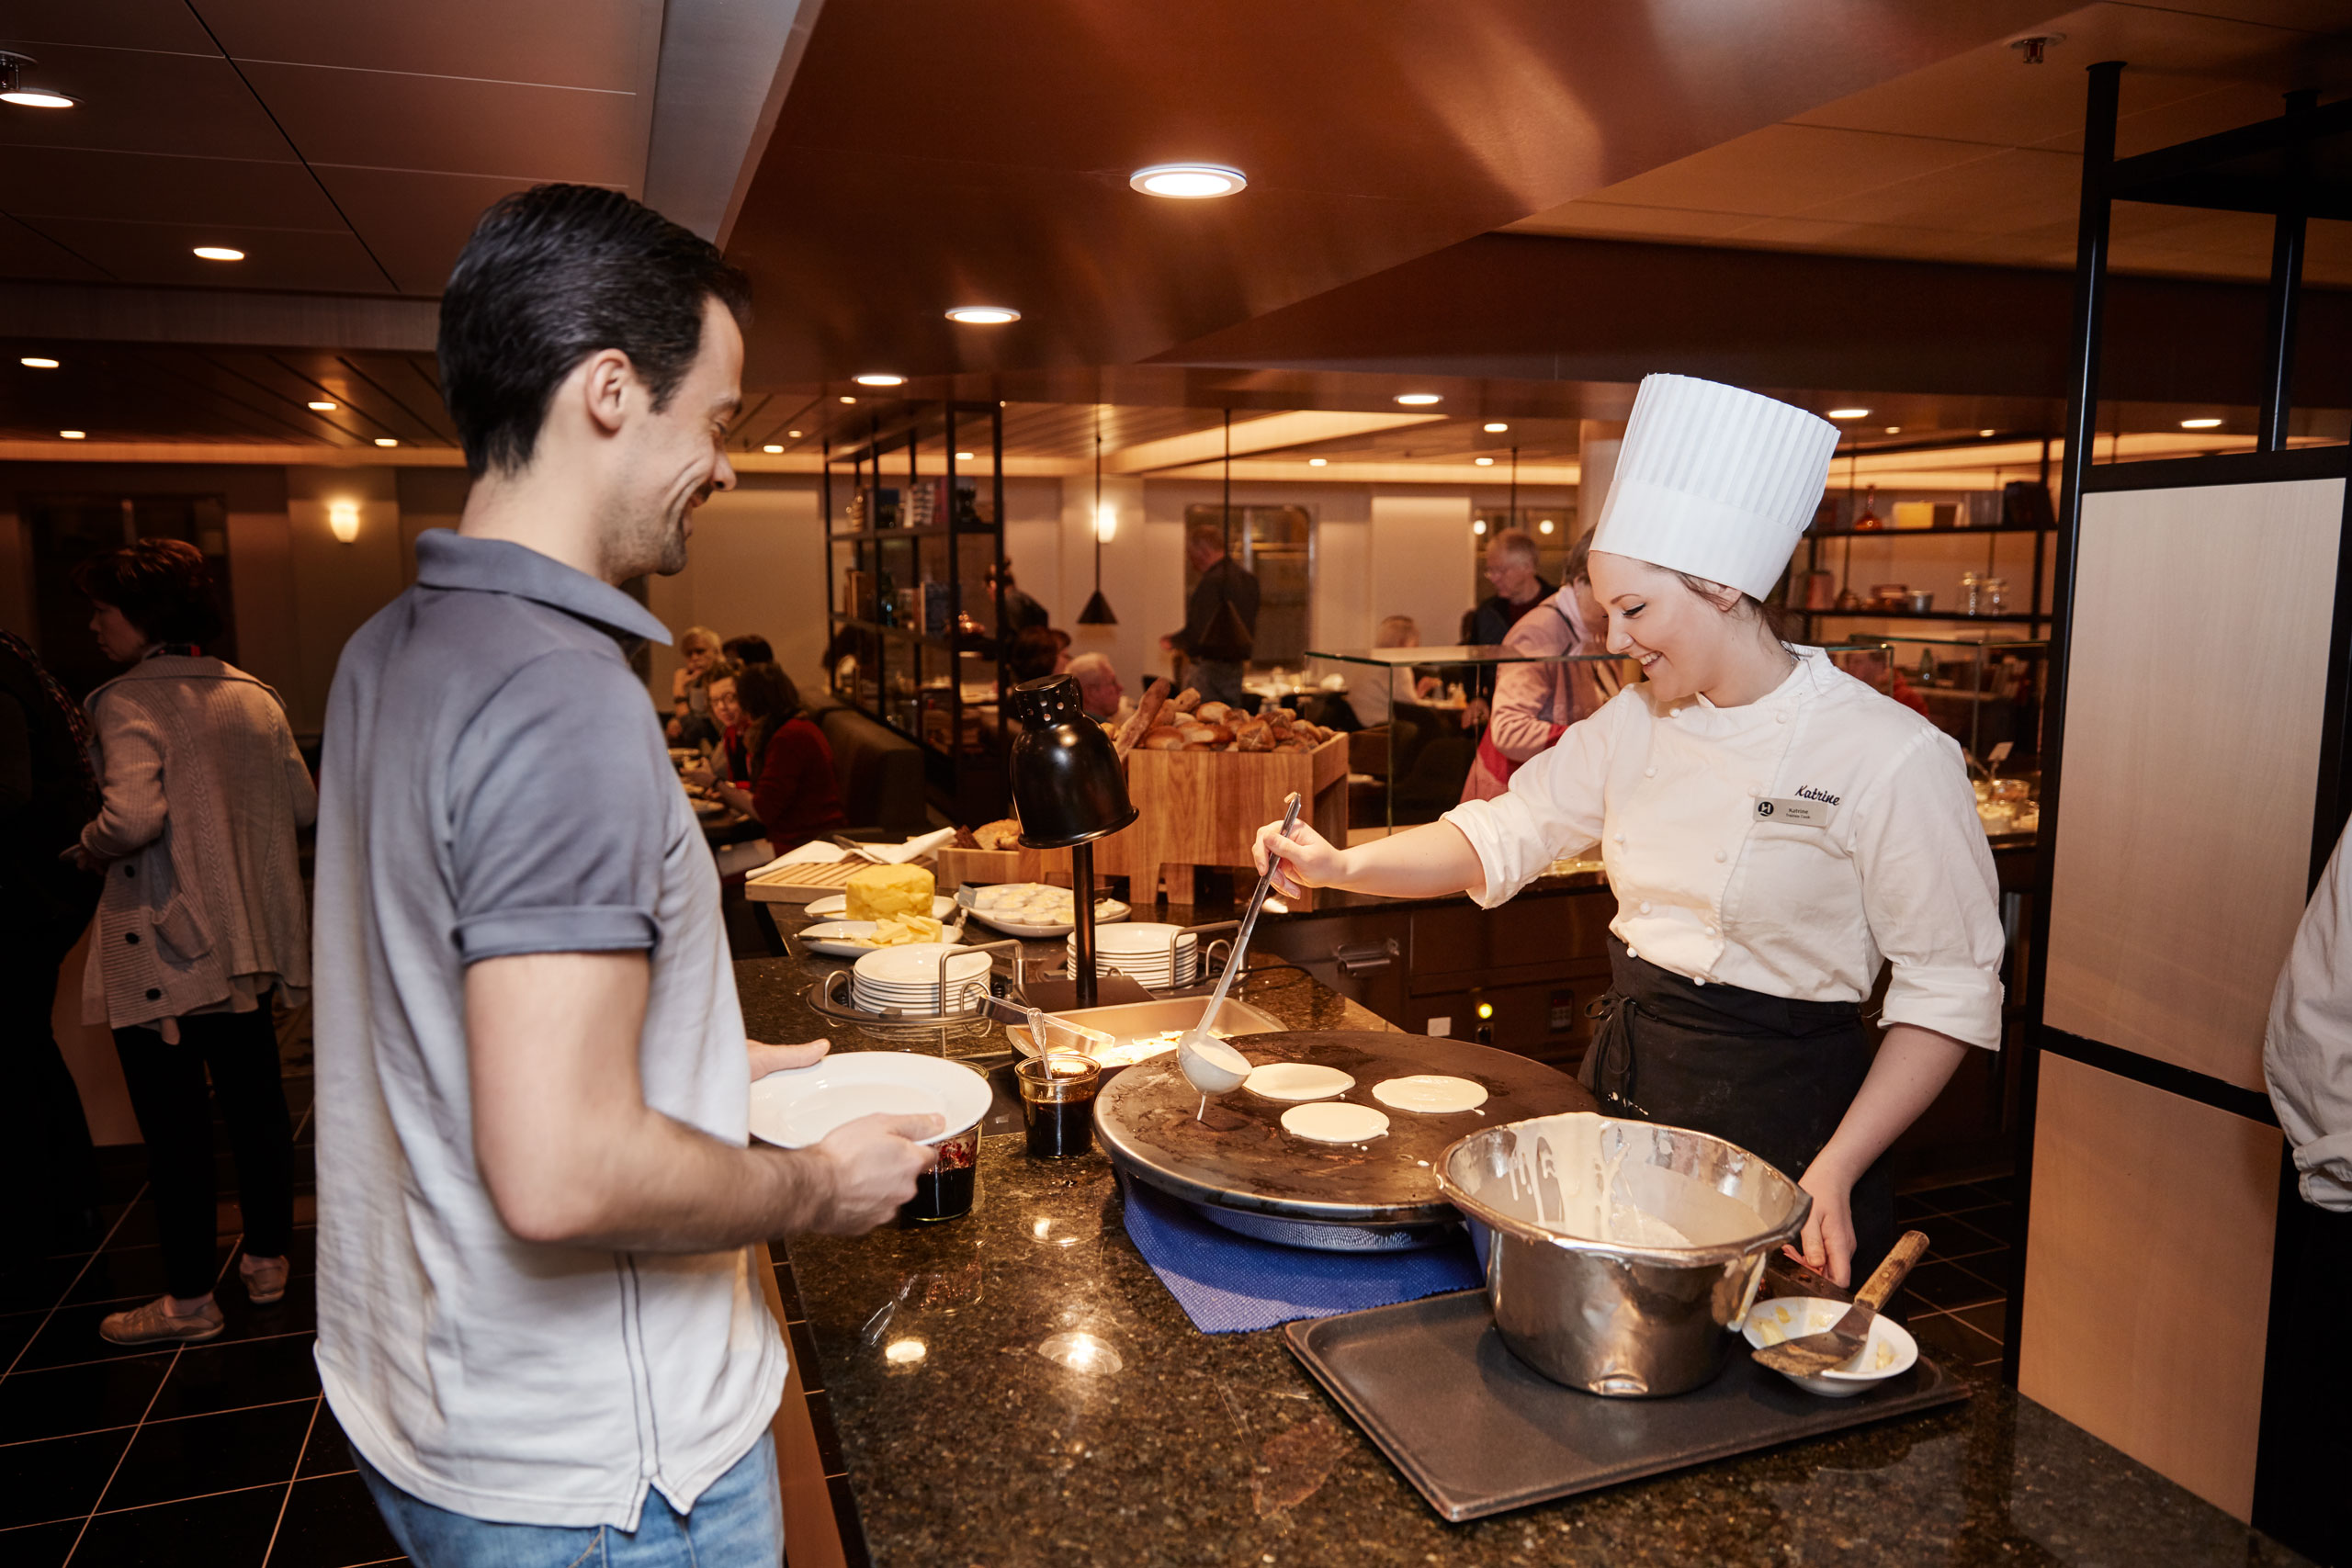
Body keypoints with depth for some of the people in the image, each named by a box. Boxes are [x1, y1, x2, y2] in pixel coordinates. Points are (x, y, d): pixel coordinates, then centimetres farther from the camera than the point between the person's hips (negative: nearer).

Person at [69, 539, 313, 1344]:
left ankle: (190, 1298, 16)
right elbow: (303, 806, 8)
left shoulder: (128, 702, -14)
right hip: (248, 942, 7)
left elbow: (132, 816, -27)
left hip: (162, 951, -6)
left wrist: (87, 853, -8)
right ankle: (267, 1262, 28)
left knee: (175, 1128, 5)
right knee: (255, 1105, 15)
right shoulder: (255, 696, 5)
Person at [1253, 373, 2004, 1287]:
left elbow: (1950, 990, -13)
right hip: (1626, 1091, 6)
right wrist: (1343, 866, -9)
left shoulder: (1891, 757, -17)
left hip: (1778, 1120, -5)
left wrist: (1837, 1172, -19)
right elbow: (1502, 836, 6)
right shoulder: (1636, 724, 1)